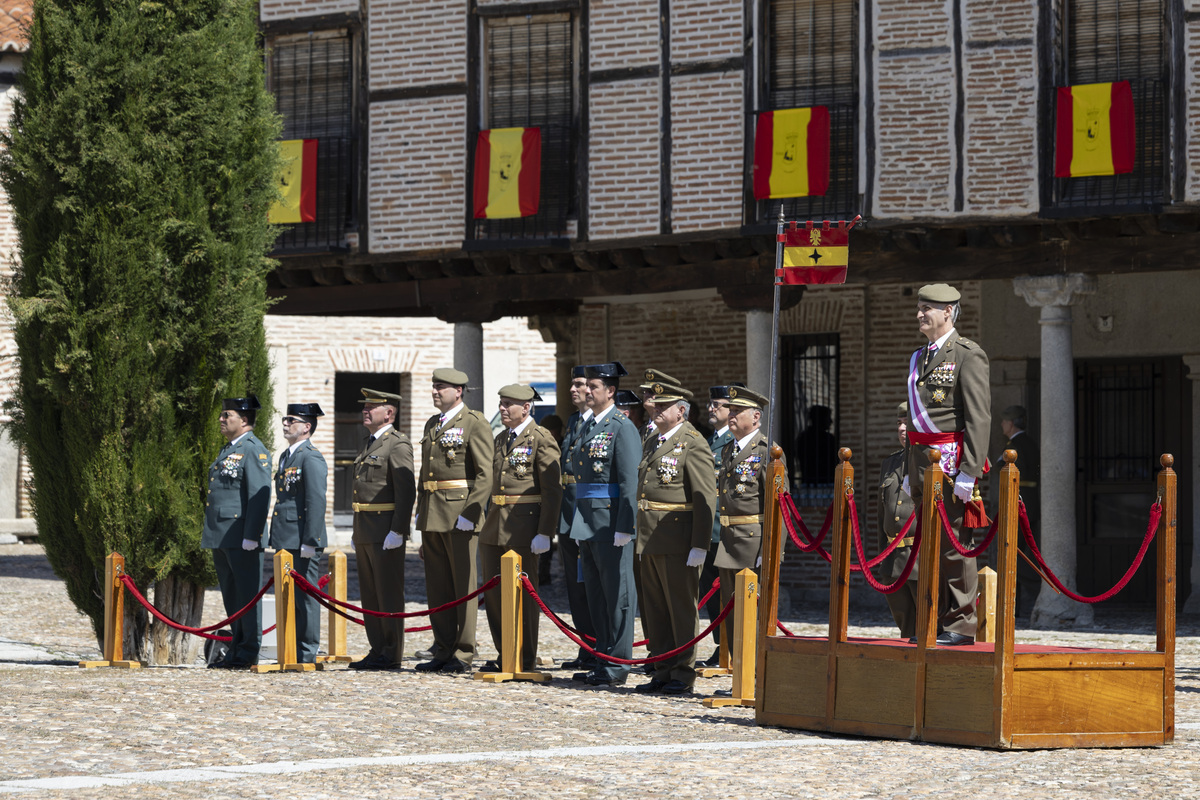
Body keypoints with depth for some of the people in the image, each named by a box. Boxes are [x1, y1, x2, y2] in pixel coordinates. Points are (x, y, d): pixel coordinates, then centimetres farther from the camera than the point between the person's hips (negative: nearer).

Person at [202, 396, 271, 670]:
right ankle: (236, 650, 16)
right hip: (220, 537, 10)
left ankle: (248, 654, -2)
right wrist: (210, 534, 22)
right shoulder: (227, 451, 20)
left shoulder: (254, 451, -10)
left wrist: (251, 536, -22)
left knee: (247, 595, -4)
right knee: (231, 596, 11)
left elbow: (260, 496, -17)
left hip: (241, 537, -10)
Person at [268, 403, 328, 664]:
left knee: (305, 596, -4)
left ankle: (307, 654, 0)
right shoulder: (286, 456, 18)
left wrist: (309, 542, -20)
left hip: (302, 542, -9)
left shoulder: (311, 458, -11)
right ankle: (291, 652, 16)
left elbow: (316, 502, -16)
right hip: (285, 542, 9)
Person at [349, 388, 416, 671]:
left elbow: (406, 491, -17)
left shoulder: (398, 445, -11)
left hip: (386, 530, -10)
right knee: (369, 595, 11)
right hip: (365, 532, 10)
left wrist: (397, 531, -22)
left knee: (389, 594, -6)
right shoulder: (368, 445, 19)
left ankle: (392, 655, -2)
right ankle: (377, 651, 15)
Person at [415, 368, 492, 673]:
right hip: (432, 516, 8)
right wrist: (420, 511, 17)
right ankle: (443, 651, 14)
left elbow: (485, 475, -12)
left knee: (464, 586, -3)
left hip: (460, 514, -8)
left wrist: (470, 514, -18)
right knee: (437, 587, 9)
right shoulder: (432, 425, 18)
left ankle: (464, 655, 0)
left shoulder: (475, 424, -6)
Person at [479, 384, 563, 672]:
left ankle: (524, 660, 7)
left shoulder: (541, 439, -8)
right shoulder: (501, 440, 16)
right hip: (495, 527, 8)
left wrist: (545, 532, -17)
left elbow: (552, 491, -12)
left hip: (523, 526, -8)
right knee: (493, 591, 7)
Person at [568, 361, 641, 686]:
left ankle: (617, 665, 0)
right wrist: (578, 524, 19)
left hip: (610, 523, -9)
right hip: (586, 523, 9)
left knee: (617, 594, -3)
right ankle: (602, 659, 18)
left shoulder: (622, 427, -10)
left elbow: (630, 482, -16)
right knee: (596, 595, 12)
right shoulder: (589, 427, 16)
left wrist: (624, 528, -20)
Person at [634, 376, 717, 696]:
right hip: (650, 542, 9)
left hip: (678, 542, -9)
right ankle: (663, 671, 18)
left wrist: (700, 546, -19)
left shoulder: (694, 445, -10)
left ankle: (684, 674, 4)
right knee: (656, 609, 11)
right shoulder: (654, 442, 16)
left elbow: (705, 499, -15)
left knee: (681, 607, -2)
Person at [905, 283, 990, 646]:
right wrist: (911, 471, 21)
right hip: (923, 461, 8)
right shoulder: (919, 358, 19)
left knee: (954, 544, -7)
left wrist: (969, 472, -19)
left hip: (952, 461, -8)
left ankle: (961, 625, -4)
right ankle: (937, 622, 15)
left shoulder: (967, 355, -7)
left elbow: (979, 418, -13)